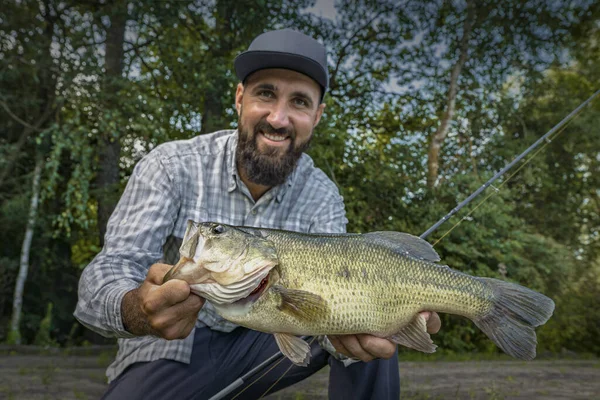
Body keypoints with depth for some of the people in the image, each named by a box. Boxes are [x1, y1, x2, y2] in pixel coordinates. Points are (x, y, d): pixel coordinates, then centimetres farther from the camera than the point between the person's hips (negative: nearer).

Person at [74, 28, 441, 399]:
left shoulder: (322, 196, -8)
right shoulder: (172, 165, -15)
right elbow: (109, 270, -21)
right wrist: (136, 311, -45)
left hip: (262, 342, 2)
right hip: (171, 350, -1)